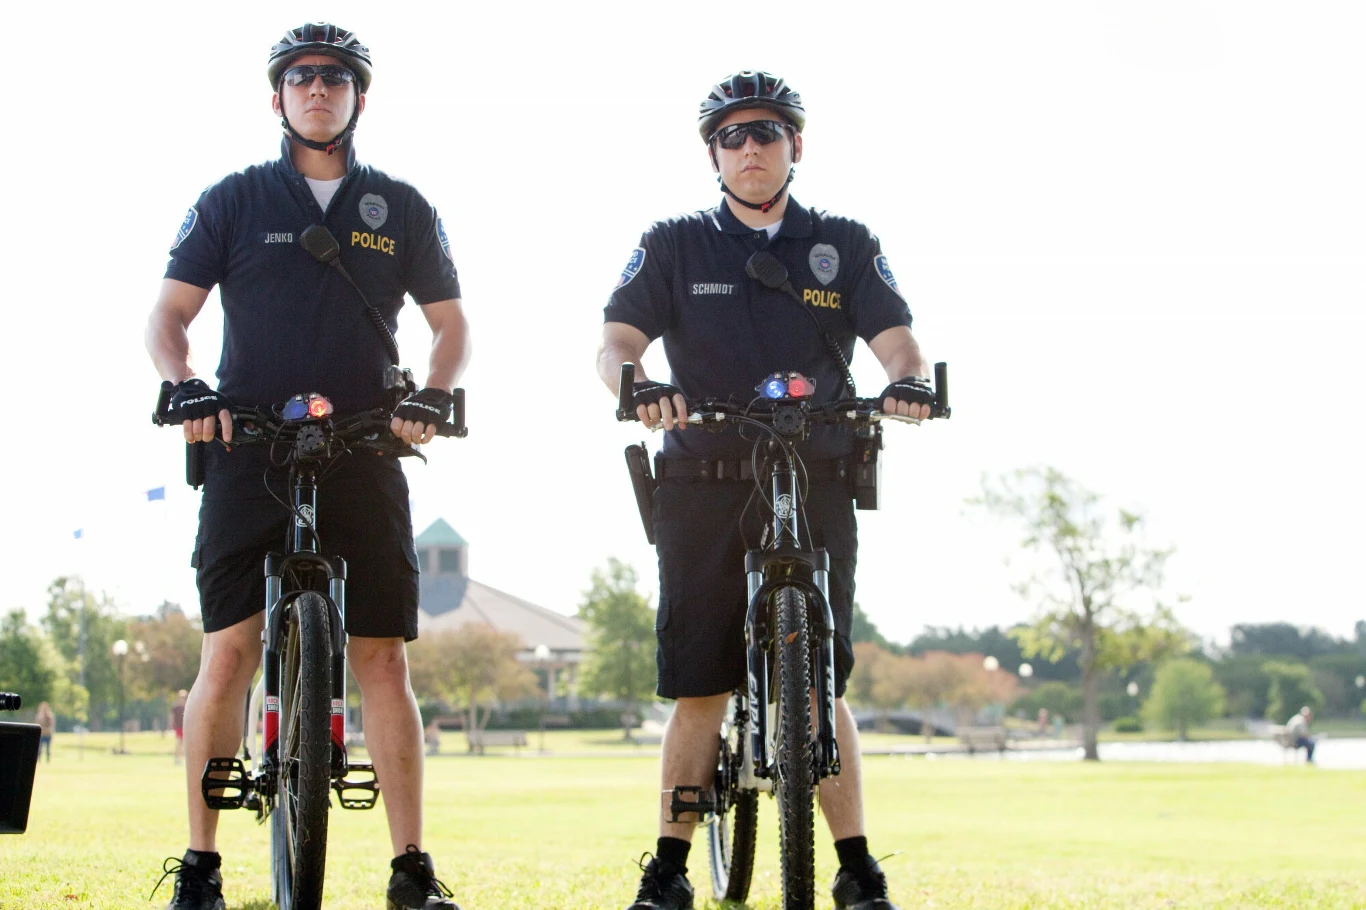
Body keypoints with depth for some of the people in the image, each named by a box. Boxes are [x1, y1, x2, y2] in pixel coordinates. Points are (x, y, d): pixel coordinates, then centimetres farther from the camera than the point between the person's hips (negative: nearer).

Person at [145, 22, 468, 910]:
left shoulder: (402, 209, 12)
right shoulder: (234, 200, 9)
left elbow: (452, 323, 16)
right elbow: (170, 311, 7)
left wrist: (434, 396, -4)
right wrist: (185, 385, -12)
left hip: (365, 460, 1)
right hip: (247, 454, -1)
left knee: (383, 660, -1)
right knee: (228, 653, -6)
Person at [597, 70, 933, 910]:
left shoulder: (845, 246, 11)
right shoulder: (675, 246, 9)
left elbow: (893, 336, 0)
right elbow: (617, 341, -1)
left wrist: (910, 379, -25)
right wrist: (640, 385, -25)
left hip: (815, 490, 0)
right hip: (703, 490, 0)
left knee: (819, 686, -3)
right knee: (698, 689, 0)